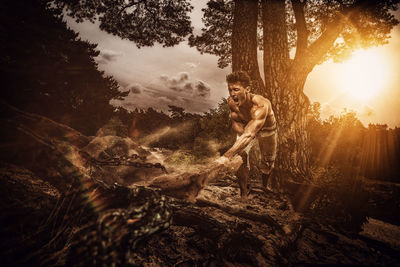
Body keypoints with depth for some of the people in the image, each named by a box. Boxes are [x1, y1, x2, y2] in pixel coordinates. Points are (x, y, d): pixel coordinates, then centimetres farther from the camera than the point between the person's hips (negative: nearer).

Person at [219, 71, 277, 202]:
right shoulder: (231, 102, -28)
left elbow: (249, 134, -57)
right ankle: (243, 194, -3)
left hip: (266, 130, -2)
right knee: (240, 156, -21)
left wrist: (227, 155, -65)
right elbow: (235, 121, -7)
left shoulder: (260, 105, -46)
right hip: (245, 127, 3)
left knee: (267, 162, 17)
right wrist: (241, 130, -31)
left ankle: (264, 186, 50)